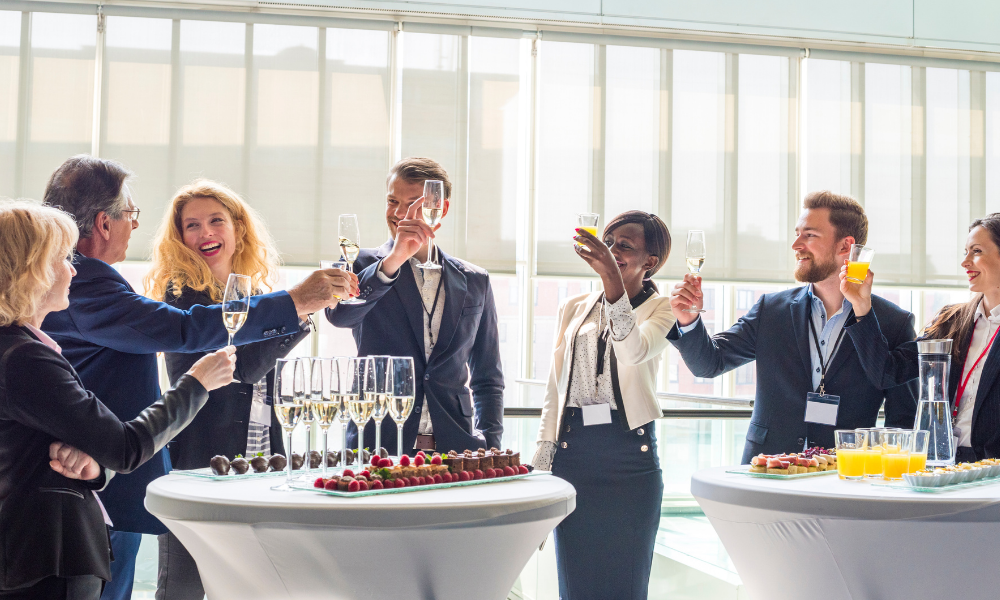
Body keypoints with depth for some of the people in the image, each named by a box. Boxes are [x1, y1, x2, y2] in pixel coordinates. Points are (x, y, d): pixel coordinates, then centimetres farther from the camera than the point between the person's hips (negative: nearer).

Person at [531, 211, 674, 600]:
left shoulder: (660, 309, 3)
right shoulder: (573, 309, 15)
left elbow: (635, 350, -20)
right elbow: (555, 388, 15)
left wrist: (611, 277, -30)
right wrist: (542, 460, 9)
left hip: (629, 452, -3)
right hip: (573, 449, 3)